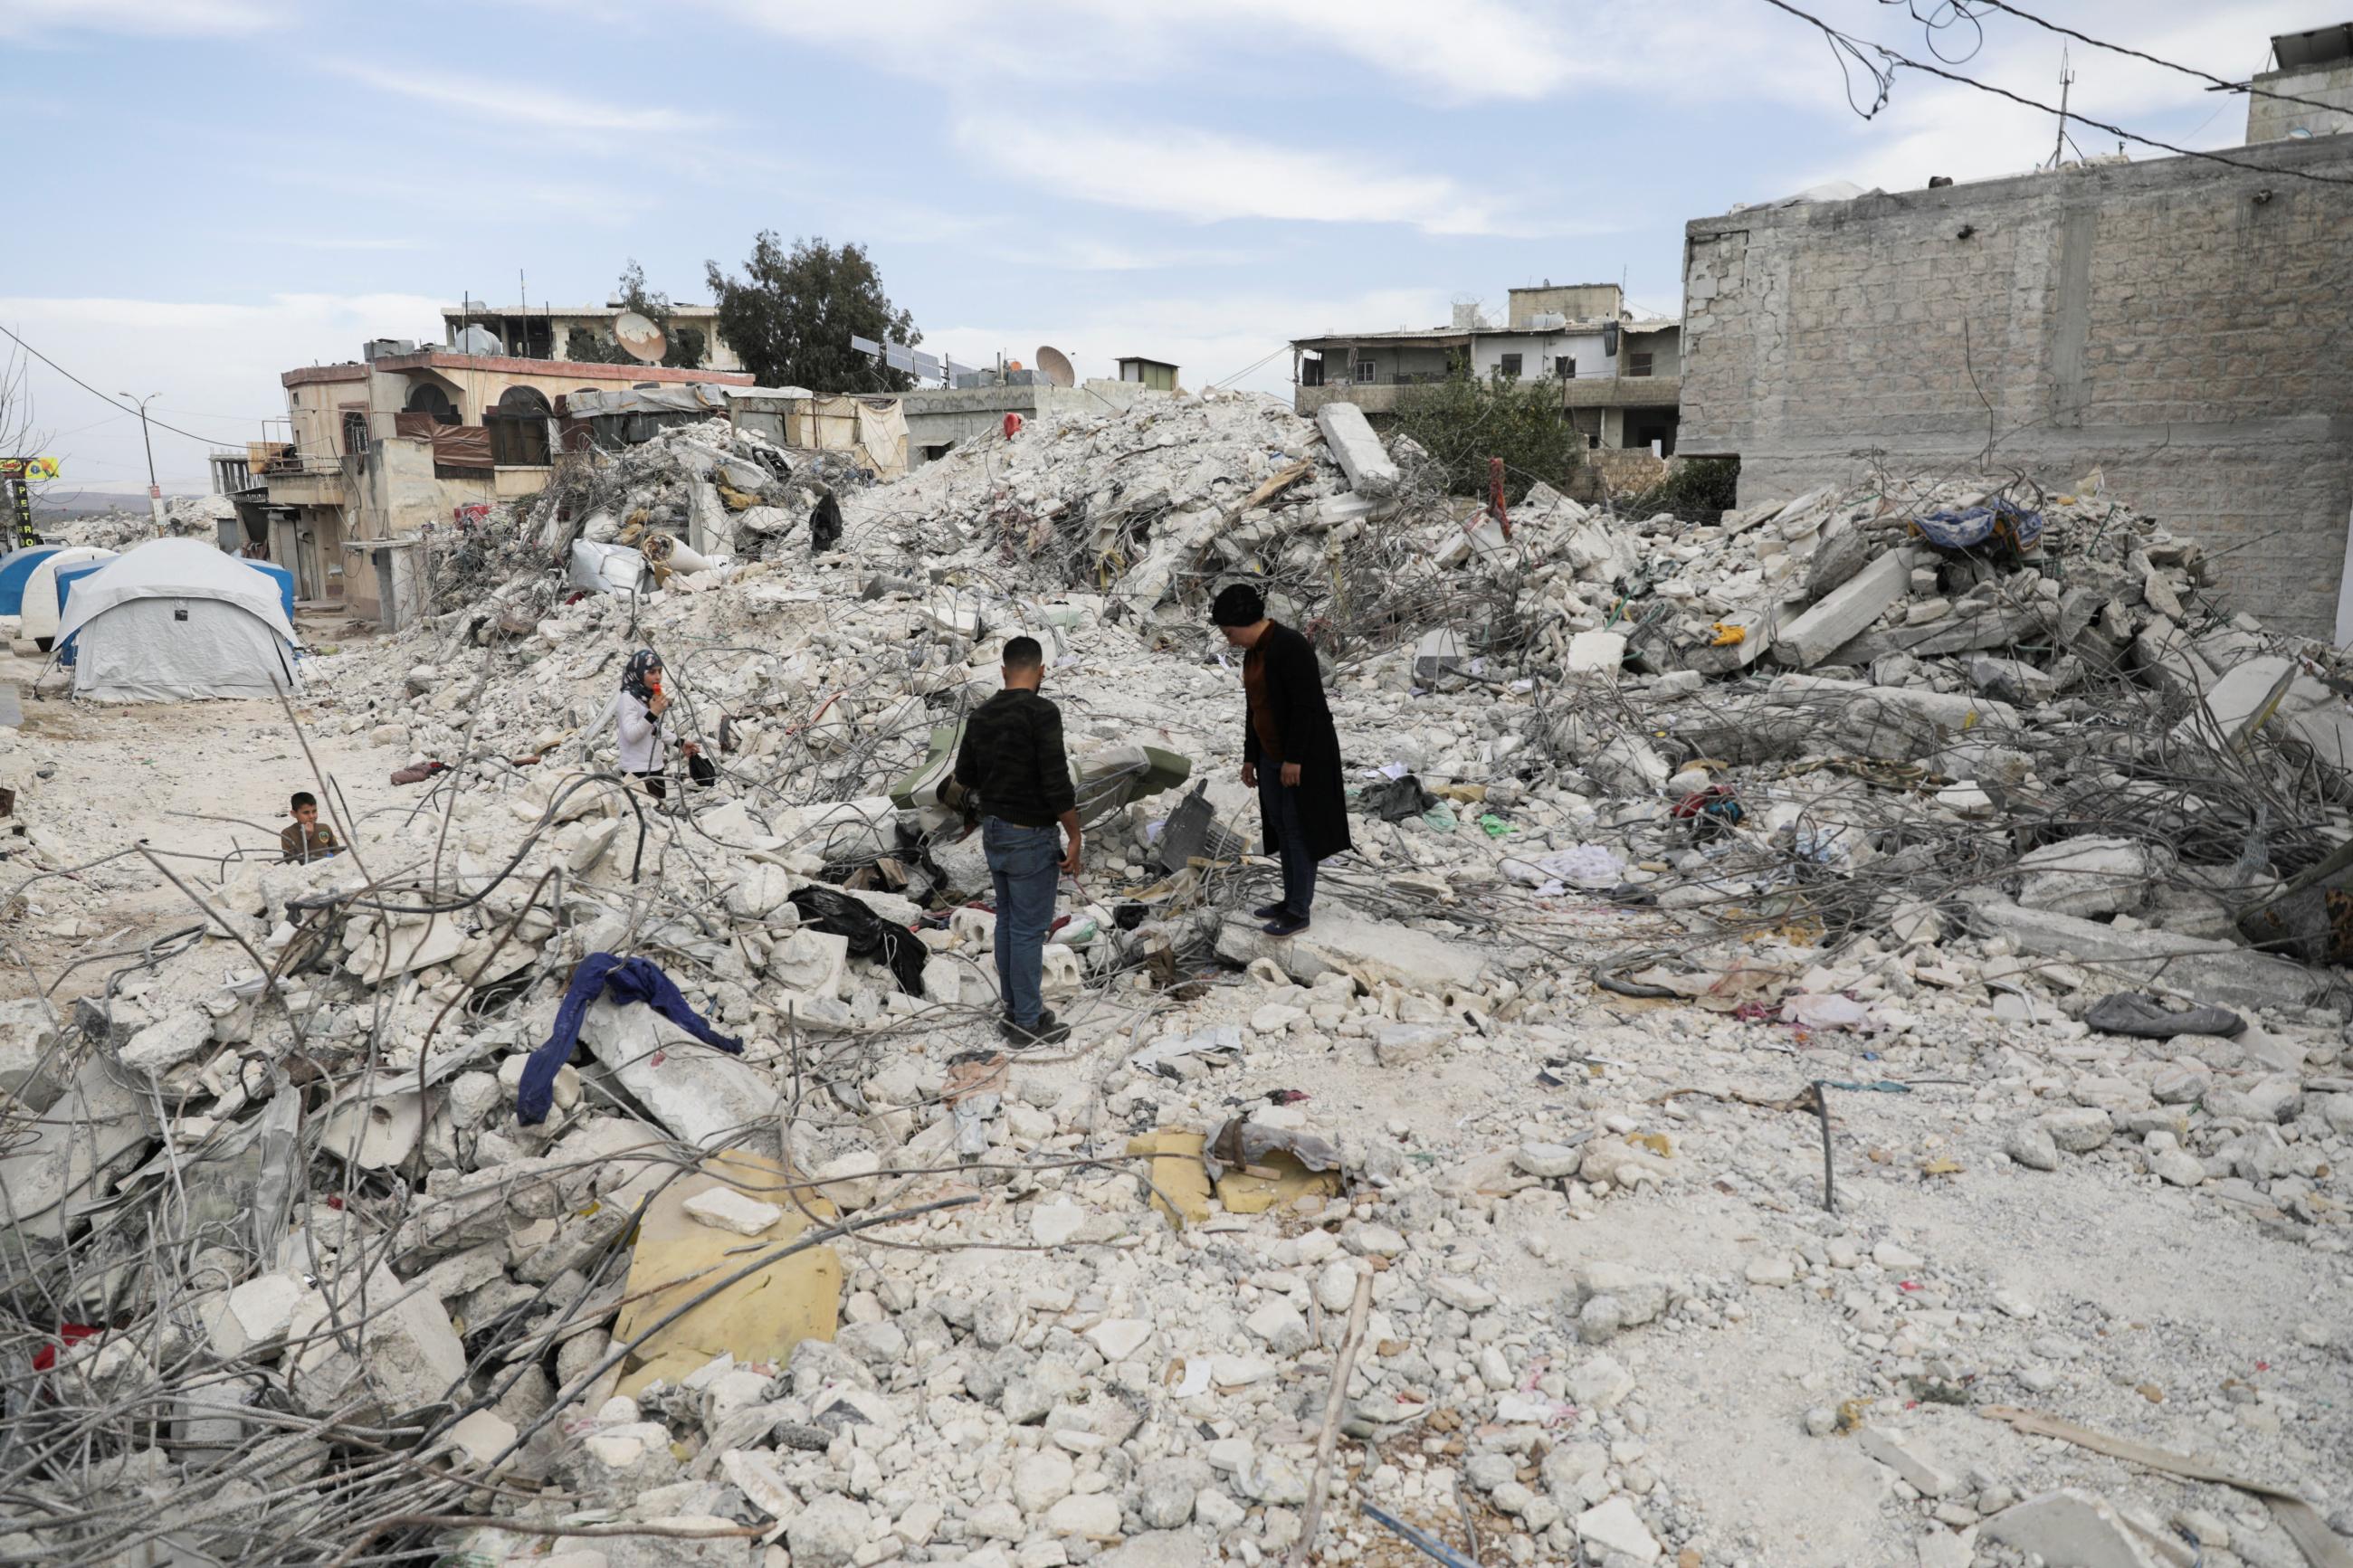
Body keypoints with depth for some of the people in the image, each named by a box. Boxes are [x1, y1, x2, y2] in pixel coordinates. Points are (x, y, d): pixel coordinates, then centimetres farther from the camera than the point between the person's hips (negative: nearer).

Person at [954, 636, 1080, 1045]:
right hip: (1030, 836, -8)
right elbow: (1057, 783, -23)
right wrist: (1075, 837, -14)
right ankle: (1029, 1023, 10)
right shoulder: (1042, 713, -20)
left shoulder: (980, 715, 4)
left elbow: (965, 776, 14)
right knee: (1029, 929, 1)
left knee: (1008, 921, 18)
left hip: (993, 830, 8)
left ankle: (1015, 1008, 27)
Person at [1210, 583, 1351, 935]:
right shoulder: (1253, 652, 10)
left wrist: (1294, 758, -22)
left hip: (1302, 756, -9)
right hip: (1272, 755, 9)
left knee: (1299, 830, -3)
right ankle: (1293, 900, 24)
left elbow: (1306, 705, -22)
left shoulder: (1290, 646, -19)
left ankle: (1299, 912, 5)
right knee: (1280, 827, 13)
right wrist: (1250, 757, 18)